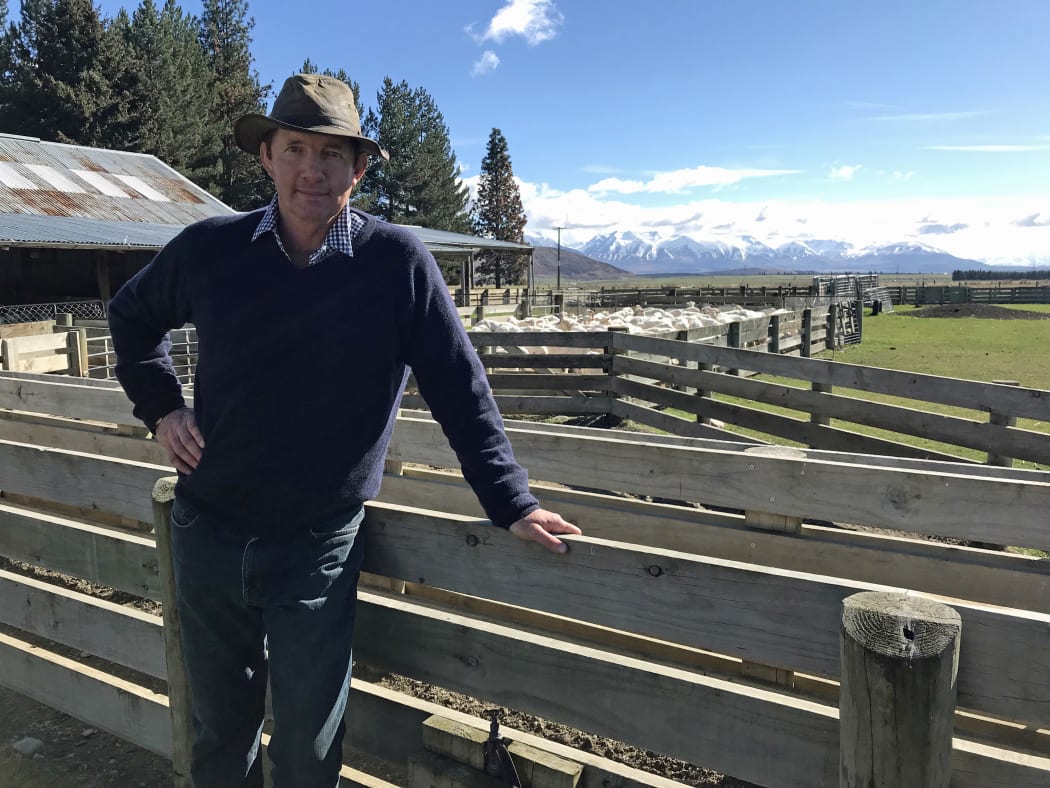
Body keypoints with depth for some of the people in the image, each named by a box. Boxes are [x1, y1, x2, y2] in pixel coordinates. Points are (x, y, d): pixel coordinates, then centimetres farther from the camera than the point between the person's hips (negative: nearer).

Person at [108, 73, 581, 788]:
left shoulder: (399, 261, -11)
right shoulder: (209, 249, -3)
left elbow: (461, 391, -8)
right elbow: (132, 315, 18)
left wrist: (511, 503, -8)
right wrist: (161, 406, 6)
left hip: (320, 549, -2)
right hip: (207, 534, 3)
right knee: (220, 731, 21)